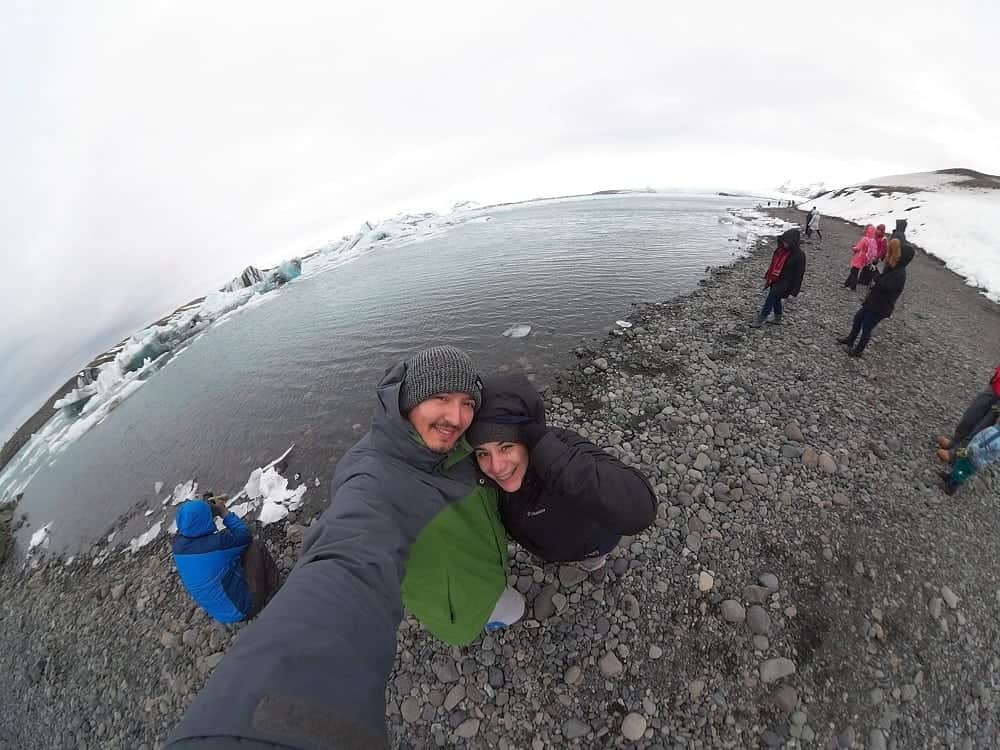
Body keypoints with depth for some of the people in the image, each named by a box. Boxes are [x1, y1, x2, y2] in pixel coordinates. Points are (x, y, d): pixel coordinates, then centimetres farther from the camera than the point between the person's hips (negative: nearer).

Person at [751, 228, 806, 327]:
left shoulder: (799, 255, -16)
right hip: (774, 280, 7)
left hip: (784, 283, -7)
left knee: (771, 298, -12)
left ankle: (760, 319, -5)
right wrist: (767, 277, 17)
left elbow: (799, 274, -14)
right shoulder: (781, 249, 2)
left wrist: (793, 291, -14)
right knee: (775, 299, 15)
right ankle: (777, 319, 31)